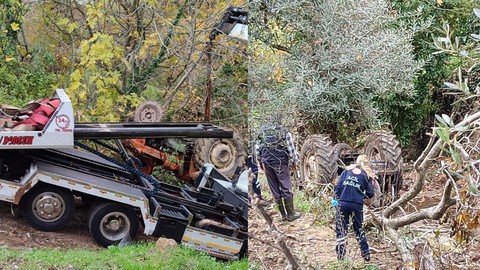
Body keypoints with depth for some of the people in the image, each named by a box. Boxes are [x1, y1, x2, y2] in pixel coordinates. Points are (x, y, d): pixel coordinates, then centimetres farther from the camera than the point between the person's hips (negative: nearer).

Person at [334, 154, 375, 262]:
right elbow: (370, 194, 2)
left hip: (343, 204, 0)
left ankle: (340, 256, 10)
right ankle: (366, 255, 21)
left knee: (341, 230, 9)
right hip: (357, 205, 0)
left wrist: (337, 199, 12)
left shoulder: (347, 171, 7)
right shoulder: (366, 175, 4)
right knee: (359, 230, 16)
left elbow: (337, 187, 1)